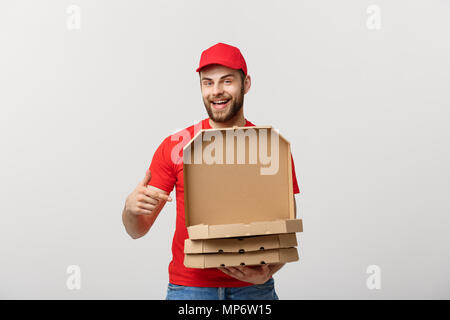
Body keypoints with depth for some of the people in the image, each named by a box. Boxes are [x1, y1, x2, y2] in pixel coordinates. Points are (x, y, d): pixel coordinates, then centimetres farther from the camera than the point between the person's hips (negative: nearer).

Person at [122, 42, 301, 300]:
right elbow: (138, 230, 2)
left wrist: (268, 272, -16)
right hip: (188, 286, 0)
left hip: (253, 288, 0)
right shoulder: (176, 146, -1)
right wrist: (131, 208, -19)